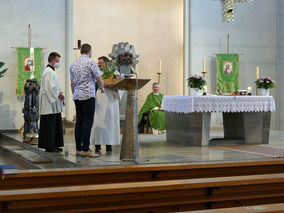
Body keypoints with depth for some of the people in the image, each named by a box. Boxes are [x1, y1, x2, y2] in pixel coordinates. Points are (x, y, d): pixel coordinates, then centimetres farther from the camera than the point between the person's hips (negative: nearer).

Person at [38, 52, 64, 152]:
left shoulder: (52, 71, 20)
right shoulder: (48, 72, -14)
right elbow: (50, 88, -22)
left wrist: (59, 94, 12)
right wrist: (58, 94, -11)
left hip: (53, 105, 10)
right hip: (50, 104, -10)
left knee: (55, 125, 11)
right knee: (50, 125, -6)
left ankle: (53, 145, 16)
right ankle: (49, 146, -2)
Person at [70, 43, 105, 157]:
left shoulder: (73, 64, 14)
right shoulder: (90, 62, -7)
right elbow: (99, 79, -3)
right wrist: (102, 88, 16)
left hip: (77, 96, 7)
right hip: (88, 95, -7)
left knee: (79, 121, 9)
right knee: (88, 122, -8)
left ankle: (78, 148, 10)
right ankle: (85, 149, -11)